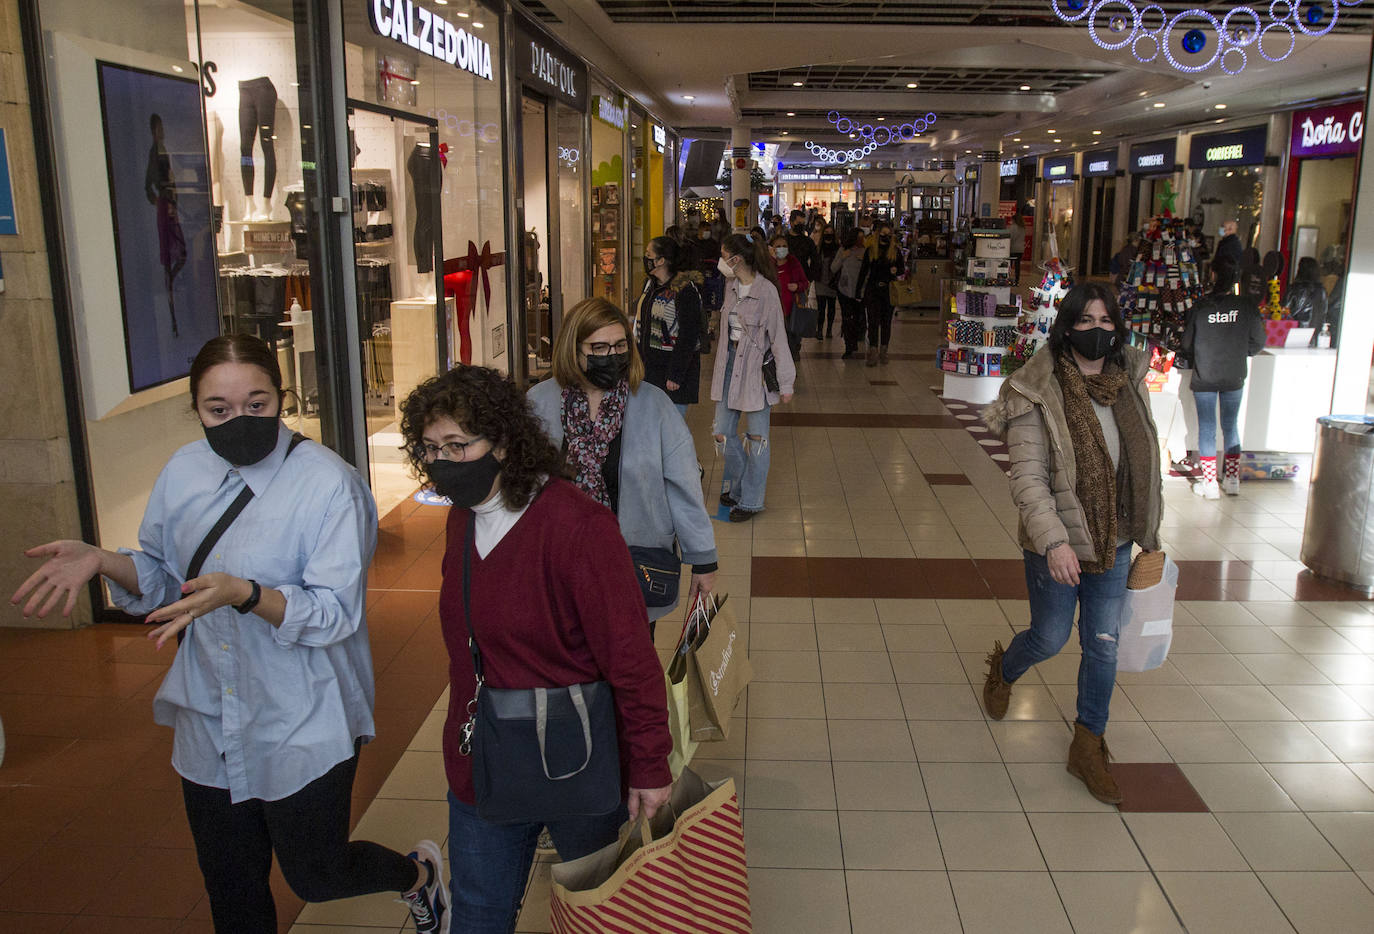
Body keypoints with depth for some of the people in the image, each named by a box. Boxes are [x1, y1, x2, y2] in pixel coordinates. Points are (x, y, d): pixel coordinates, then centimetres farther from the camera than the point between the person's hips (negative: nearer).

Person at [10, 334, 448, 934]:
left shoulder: (329, 484, -19)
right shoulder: (183, 473, 0)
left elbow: (335, 614, -22)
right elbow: (163, 579, 12)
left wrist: (243, 594, -38)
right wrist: (102, 561, -8)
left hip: (302, 730, -5)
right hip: (209, 727, 6)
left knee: (314, 878, 11)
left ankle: (419, 873, 41)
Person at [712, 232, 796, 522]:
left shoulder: (766, 290, -16)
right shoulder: (730, 286, 5)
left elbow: (778, 337, -13)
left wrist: (786, 382, -11)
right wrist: (720, 366, 16)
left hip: (756, 368, -7)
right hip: (730, 365, 7)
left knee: (757, 437, 5)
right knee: (722, 433, 8)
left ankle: (751, 500, 17)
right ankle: (736, 486, 30)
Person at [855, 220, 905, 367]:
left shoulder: (895, 251, 5)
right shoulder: (870, 250, 5)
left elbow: (902, 268, 12)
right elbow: (863, 271, 8)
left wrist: (896, 270, -12)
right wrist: (859, 291, 4)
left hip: (889, 290, 1)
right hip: (872, 290, -1)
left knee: (886, 321, 7)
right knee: (873, 321, -7)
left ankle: (883, 351, 17)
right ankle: (873, 352, -9)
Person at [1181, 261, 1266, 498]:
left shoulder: (1199, 308, -11)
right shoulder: (1247, 306, -7)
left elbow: (1187, 345, -2)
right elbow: (1258, 342, 0)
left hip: (1204, 378, -2)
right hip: (1234, 378, 2)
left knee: (1206, 428, 5)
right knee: (1231, 427, 14)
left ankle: (1210, 483, 7)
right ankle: (1232, 480, 20)